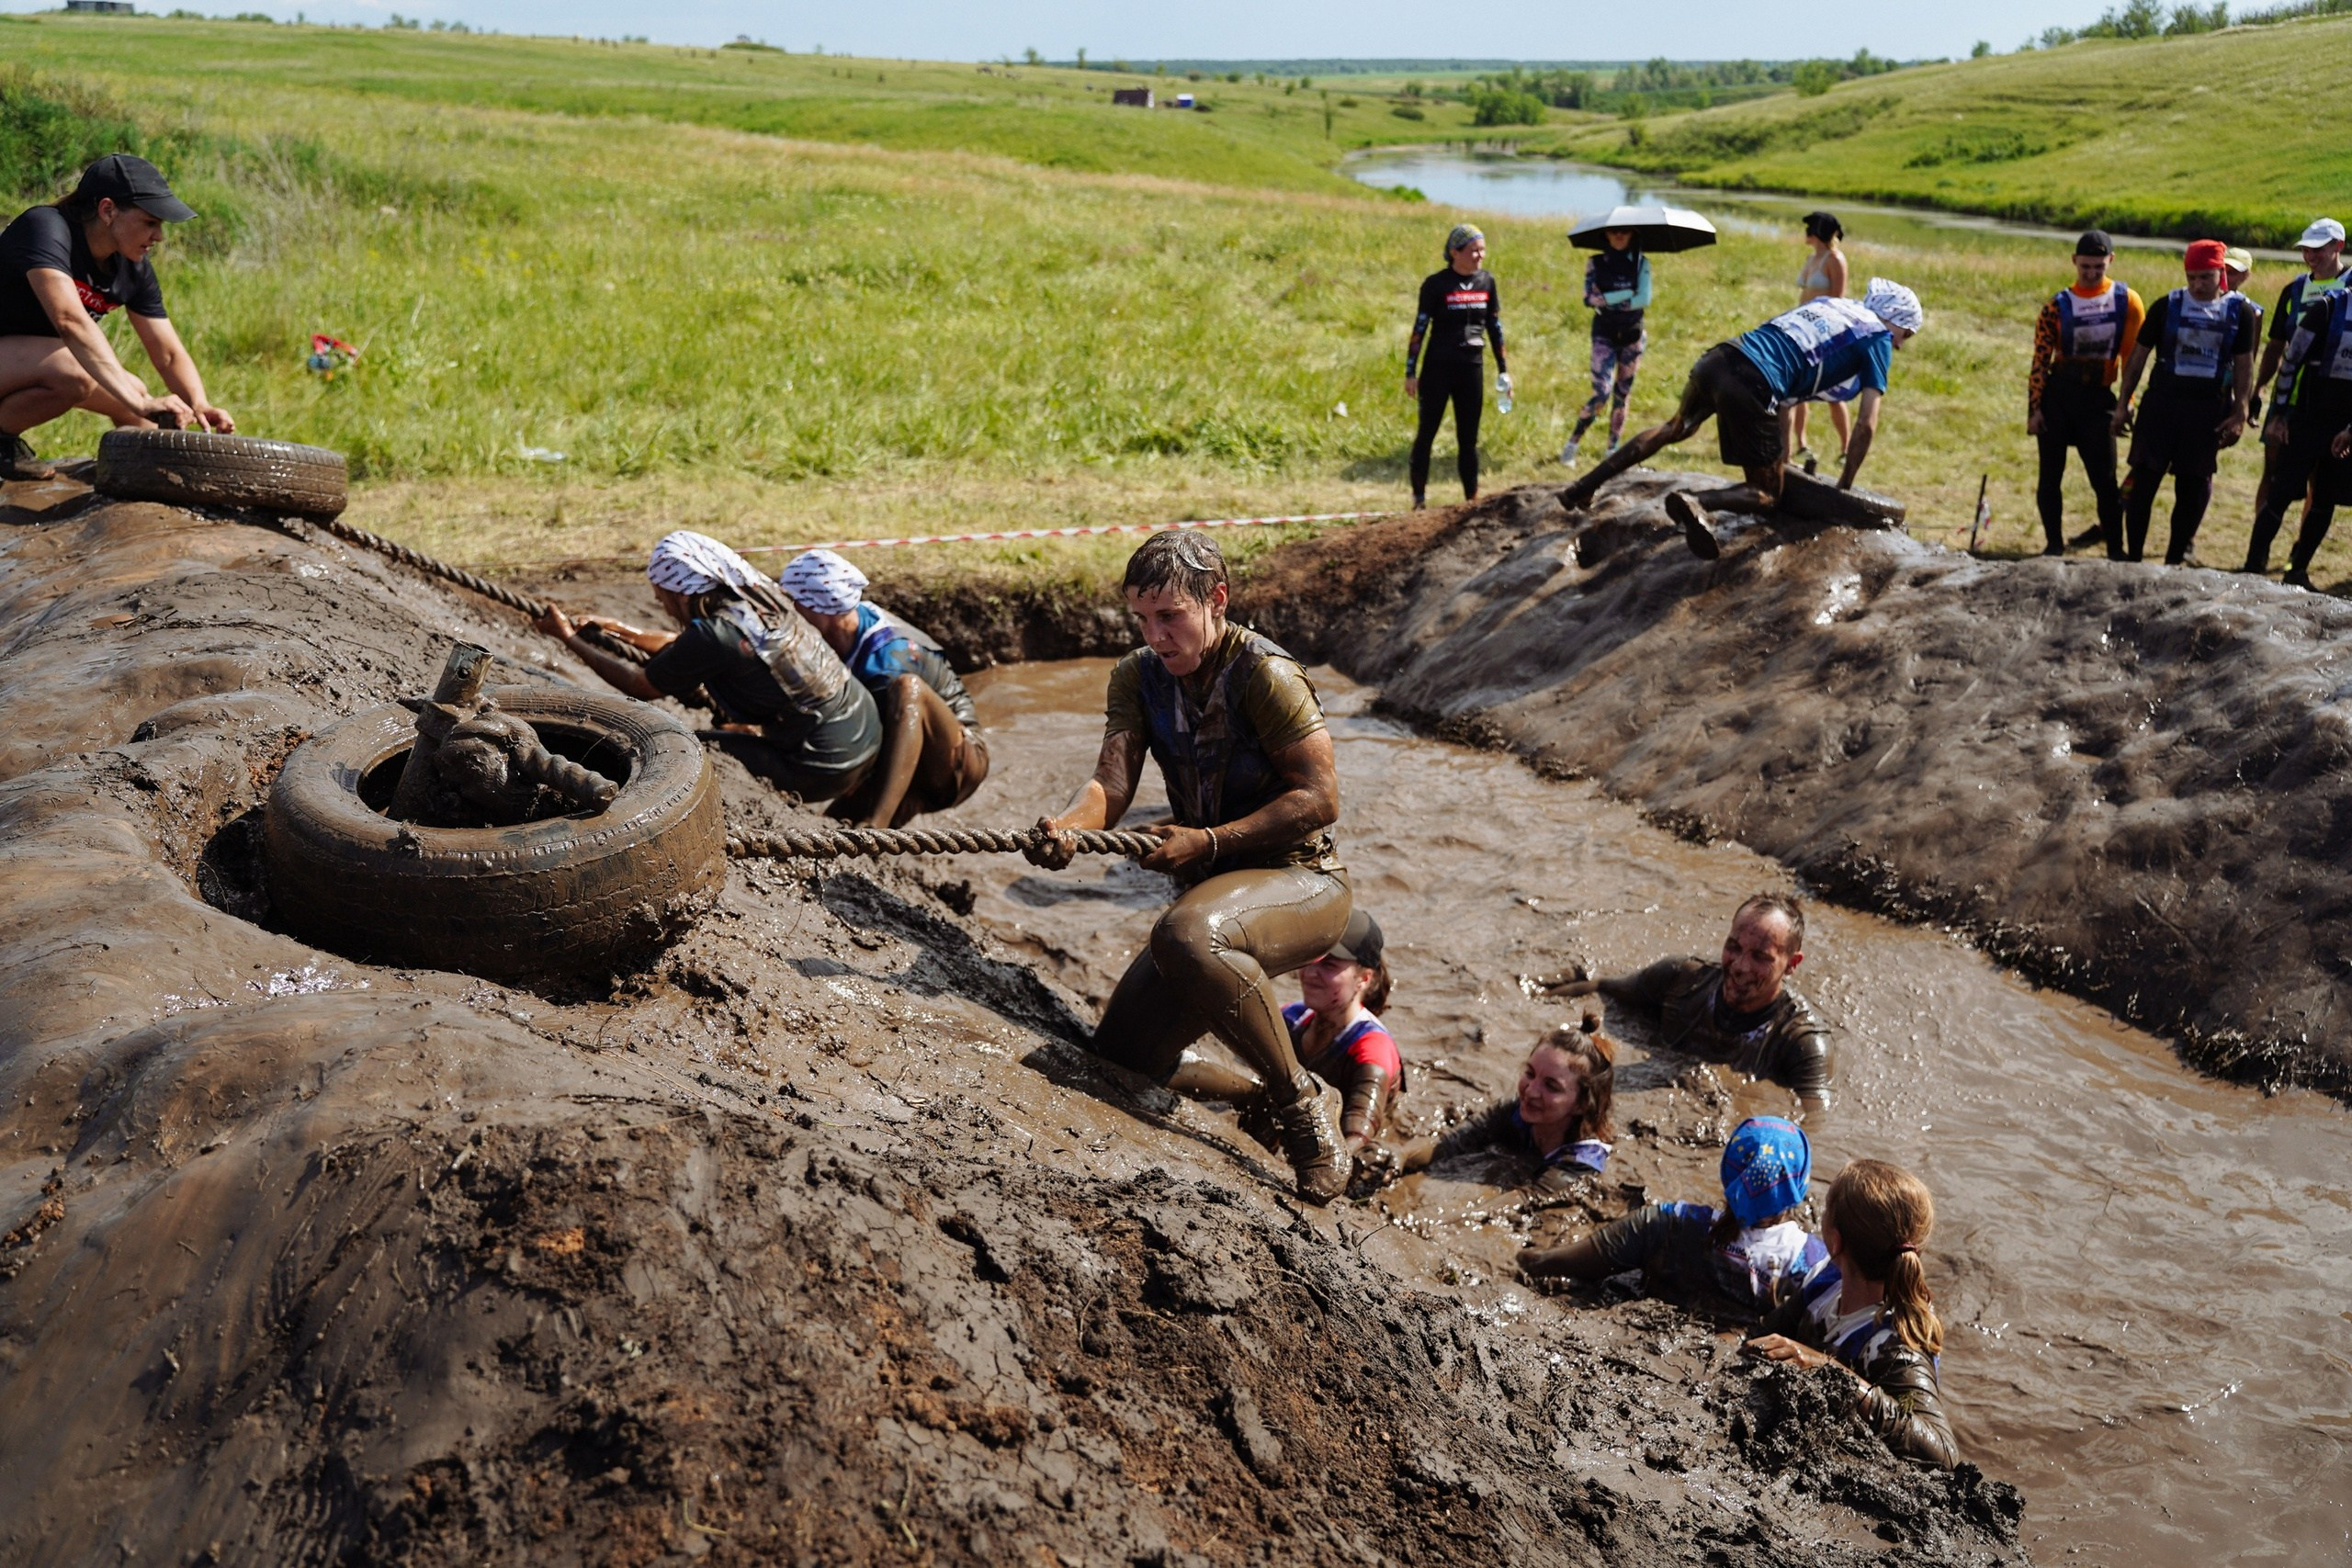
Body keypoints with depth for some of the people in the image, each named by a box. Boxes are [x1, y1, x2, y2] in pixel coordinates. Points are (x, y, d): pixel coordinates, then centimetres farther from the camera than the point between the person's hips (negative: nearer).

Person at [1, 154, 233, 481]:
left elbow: (169, 355, -3)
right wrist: (141, 405, -50)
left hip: (33, 365, 8)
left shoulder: (134, 270, -4)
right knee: (74, 373, -32)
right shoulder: (46, 229, -27)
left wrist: (199, 404, -25)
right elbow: (72, 322, -42)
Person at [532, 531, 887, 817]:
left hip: (829, 771, -8)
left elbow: (641, 687, -3)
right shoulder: (752, 598, 4)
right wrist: (624, 632, 24)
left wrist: (569, 638, 7)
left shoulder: (715, 635, -19)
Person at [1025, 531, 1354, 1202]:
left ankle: (1300, 1105, -22)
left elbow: (1319, 798, -18)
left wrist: (1209, 841, -25)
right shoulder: (1138, 676, 1)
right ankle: (1247, 1076, 28)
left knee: (1186, 936, -40)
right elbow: (1112, 783, -11)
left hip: (1300, 881, -7)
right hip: (1214, 889, 7)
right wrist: (1066, 824, -34)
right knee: (1123, 1057, 0)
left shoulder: (1265, 674, -18)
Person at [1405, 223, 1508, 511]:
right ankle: (1419, 496, 6)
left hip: (1472, 368, 4)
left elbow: (1495, 327, 12)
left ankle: (1472, 496, 12)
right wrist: (1410, 372, -8)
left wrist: (1503, 369, 12)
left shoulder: (1486, 281, 5)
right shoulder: (1436, 283, -8)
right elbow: (1420, 328, -6)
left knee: (1468, 438, 7)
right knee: (1427, 433, 0)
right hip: (1438, 368, -4)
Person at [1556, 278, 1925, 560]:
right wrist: (1844, 487, 14)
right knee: (1767, 495, 5)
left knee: (1675, 429, 33)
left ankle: (1584, 487, 30)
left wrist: (1782, 454, 35)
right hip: (1753, 385, -7)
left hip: (1718, 358, 7)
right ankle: (1695, 501, -24)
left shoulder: (1830, 303, 30)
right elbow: (1867, 424, 4)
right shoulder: (1877, 338, 9)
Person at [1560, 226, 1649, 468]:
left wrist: (1608, 302, -13)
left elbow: (1644, 299, -10)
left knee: (1623, 395, 4)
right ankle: (1572, 443, -2)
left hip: (1632, 335, 2)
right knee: (1602, 392, -16)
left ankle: (1612, 450, 12)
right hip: (1604, 335, -2)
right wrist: (1627, 294, -16)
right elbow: (1589, 299, -13)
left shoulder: (1641, 263, 3)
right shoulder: (1596, 263, 0)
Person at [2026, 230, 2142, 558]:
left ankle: (2116, 549, 5)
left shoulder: (2127, 302, 0)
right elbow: (2040, 360, 0)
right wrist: (2034, 408, -5)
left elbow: (2133, 355, 3)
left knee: (2104, 478, -2)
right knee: (2051, 474, 4)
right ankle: (2054, 544, 16)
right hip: (2057, 394, 1)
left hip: (2098, 396, -1)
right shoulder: (2058, 305, 0)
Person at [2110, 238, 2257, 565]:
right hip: (2161, 403, -1)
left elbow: (2243, 366, 6)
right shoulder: (2166, 306, 0)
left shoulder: (2239, 312, 2)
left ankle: (2174, 559, 14)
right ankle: (2133, 557, 6)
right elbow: (2139, 355, 5)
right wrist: (2122, 403, 2)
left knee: (2195, 485, 4)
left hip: (2209, 409, 1)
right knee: (2144, 478, -3)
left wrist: (2239, 414, 0)